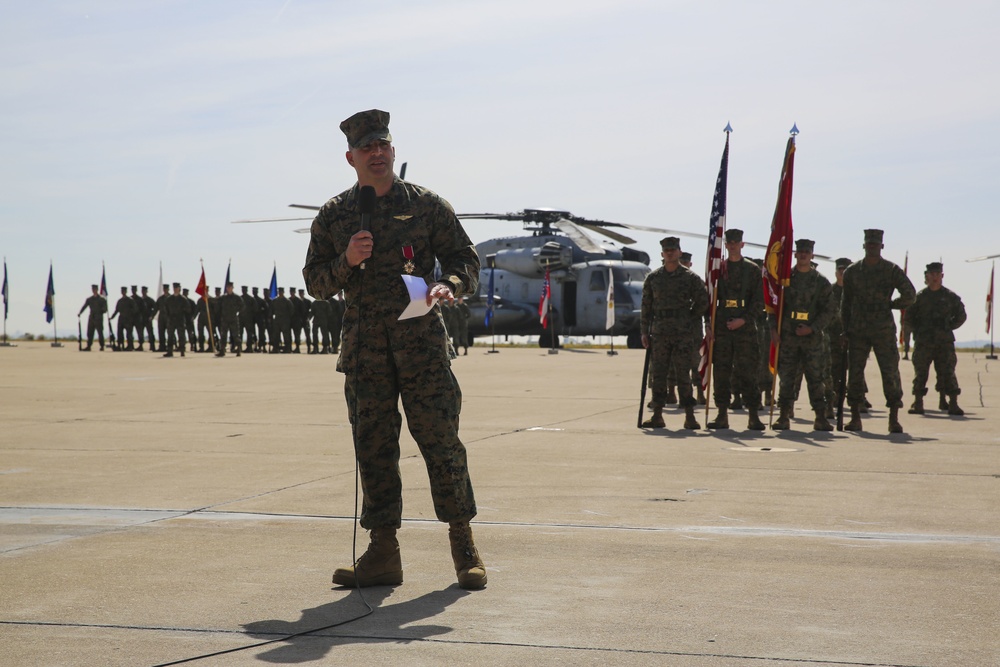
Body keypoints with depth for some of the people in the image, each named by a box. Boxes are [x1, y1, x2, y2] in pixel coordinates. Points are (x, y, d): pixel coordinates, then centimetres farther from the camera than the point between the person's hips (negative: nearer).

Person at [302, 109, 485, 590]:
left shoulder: (426, 205, 5)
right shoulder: (333, 216, 10)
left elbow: (465, 260, 7)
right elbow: (315, 283, 11)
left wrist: (447, 285, -15)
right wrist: (347, 261, -8)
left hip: (420, 338, -2)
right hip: (364, 345, 2)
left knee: (440, 438, -3)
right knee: (373, 446, 3)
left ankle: (463, 544, 9)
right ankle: (383, 554, 8)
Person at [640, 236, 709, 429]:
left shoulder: (690, 277, 1)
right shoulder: (652, 277, 7)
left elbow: (702, 302, 8)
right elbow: (646, 306, 9)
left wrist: (688, 318, 7)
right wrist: (644, 332, 5)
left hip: (683, 334, -2)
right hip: (659, 333, 2)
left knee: (683, 374, -3)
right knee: (658, 375, 3)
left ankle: (690, 417, 0)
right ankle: (657, 416, 7)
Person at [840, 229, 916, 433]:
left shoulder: (892, 270, 0)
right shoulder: (852, 271, 7)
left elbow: (910, 295, -2)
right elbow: (846, 302, 13)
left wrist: (889, 304, -2)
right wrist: (845, 330, 9)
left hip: (883, 331, -2)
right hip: (857, 332, 2)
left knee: (890, 373, -6)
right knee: (855, 373, 1)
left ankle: (894, 419, -2)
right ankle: (855, 418, 9)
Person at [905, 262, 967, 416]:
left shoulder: (950, 297, 6)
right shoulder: (920, 296, 5)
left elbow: (961, 316, 14)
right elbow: (909, 316, 12)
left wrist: (948, 328, 5)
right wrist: (917, 331, 3)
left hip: (944, 341, 0)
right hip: (923, 342, 0)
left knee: (947, 373, -2)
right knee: (920, 373, 1)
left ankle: (953, 404, 0)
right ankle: (918, 403, 6)